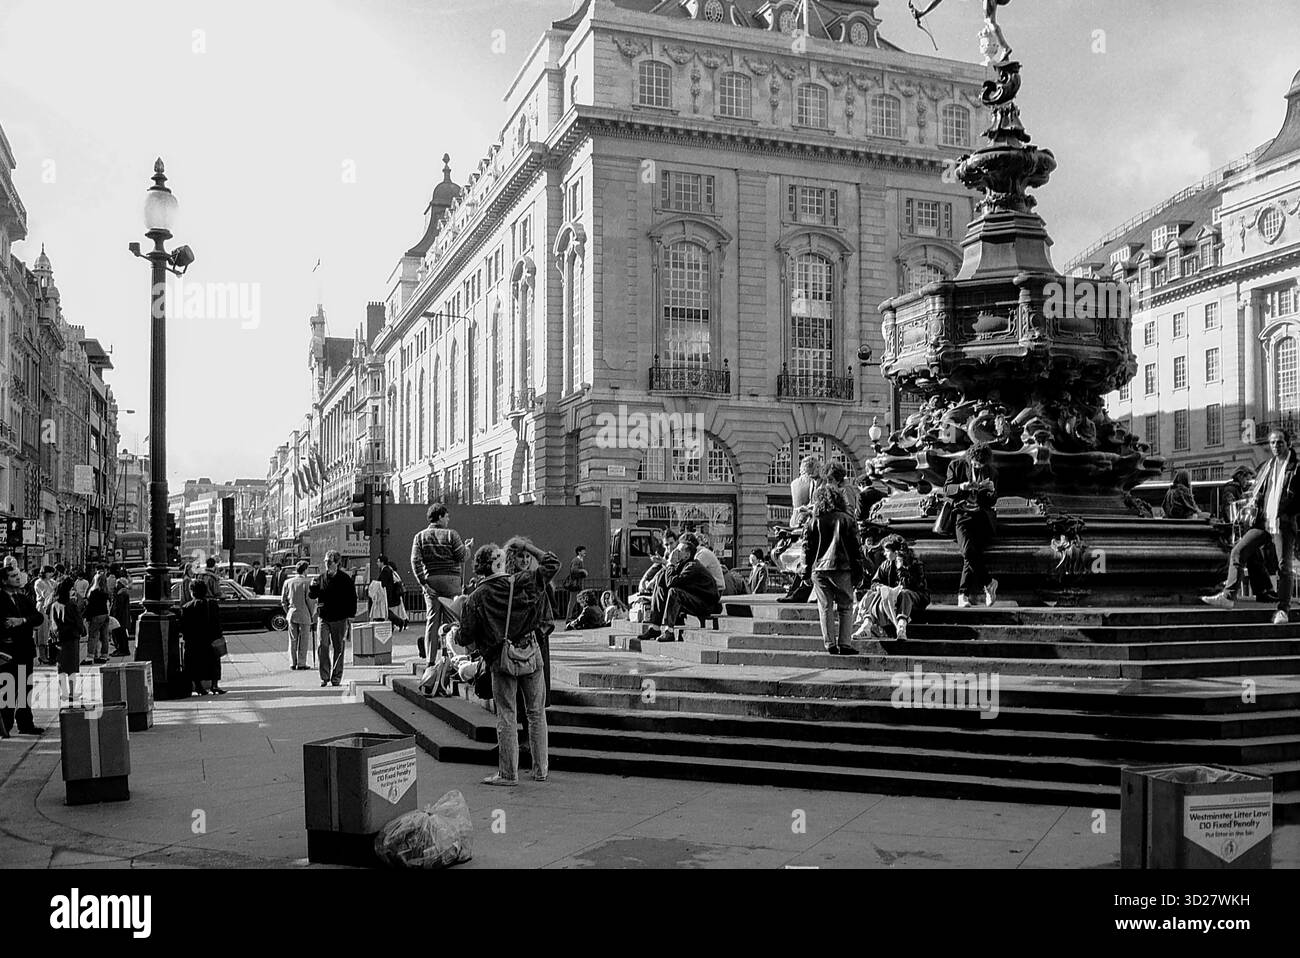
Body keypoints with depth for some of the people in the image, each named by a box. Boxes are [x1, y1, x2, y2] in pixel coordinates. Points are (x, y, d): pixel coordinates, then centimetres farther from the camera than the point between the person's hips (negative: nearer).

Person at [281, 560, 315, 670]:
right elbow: (311, 601, -12)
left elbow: (283, 600, 7)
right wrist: (313, 614, 2)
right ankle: (301, 664, 5)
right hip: (304, 615, -5)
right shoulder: (307, 583, -12)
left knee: (292, 640, 11)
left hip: (291, 615, 5)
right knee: (304, 641, 4)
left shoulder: (288, 582, 3)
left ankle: (292, 664, 13)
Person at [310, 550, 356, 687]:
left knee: (338, 648, 5)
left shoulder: (345, 579, -1)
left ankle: (336, 677, 14)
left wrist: (351, 615, -4)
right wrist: (313, 586, -12)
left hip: (340, 619, -2)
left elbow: (352, 597, 1)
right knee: (322, 646, -10)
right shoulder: (320, 578, 8)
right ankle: (324, 677, -4)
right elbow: (311, 595, 10)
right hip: (324, 618, 2)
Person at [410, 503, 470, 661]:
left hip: (430, 579, 3)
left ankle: (430, 658, 0)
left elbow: (415, 561, -1)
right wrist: (467, 548, 17)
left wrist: (423, 582, -3)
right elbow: (462, 556, -4)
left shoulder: (419, 536, 9)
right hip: (450, 578, -3)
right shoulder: (451, 534, 0)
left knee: (432, 620, 5)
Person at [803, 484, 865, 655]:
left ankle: (830, 644, 2)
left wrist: (807, 570, 12)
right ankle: (844, 643, -2)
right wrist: (858, 572, 7)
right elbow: (856, 547, 2)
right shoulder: (846, 519, 3)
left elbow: (807, 547, 5)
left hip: (819, 569, 1)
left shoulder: (813, 521, 5)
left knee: (825, 608, 5)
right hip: (841, 568, -1)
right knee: (845, 607, 5)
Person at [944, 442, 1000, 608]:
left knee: (970, 553, -23)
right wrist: (961, 487, -18)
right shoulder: (956, 465, 8)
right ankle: (988, 583, -13)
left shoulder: (989, 471, 13)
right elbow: (946, 489, 1)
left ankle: (964, 594, -19)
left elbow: (992, 501, 14)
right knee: (969, 550, -28)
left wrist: (992, 491, -9)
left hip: (982, 515, 0)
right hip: (962, 513, 0)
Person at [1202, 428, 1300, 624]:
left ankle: (1283, 610, 6)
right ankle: (1228, 596, -9)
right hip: (1263, 520, 5)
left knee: (1283, 566, -3)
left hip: (1284, 523, -5)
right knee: (1238, 551, -8)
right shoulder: (1266, 467, 16)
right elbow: (1257, 493, 21)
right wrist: (1251, 510, 5)